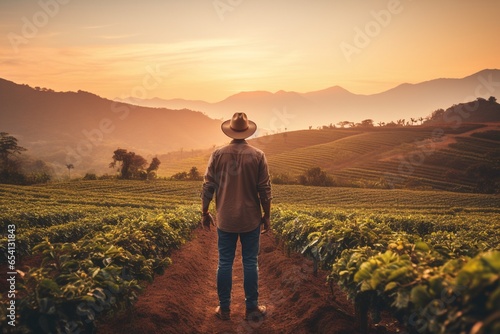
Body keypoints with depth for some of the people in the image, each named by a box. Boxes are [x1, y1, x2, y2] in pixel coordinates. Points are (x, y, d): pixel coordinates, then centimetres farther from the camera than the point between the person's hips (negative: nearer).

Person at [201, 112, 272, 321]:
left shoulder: (218, 155, -5)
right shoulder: (258, 156, -7)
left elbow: (208, 187, -2)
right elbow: (265, 190, -5)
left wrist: (205, 213, 10)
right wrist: (267, 215, 7)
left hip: (225, 219, 1)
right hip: (251, 219, -1)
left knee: (225, 263, 9)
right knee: (250, 263, 8)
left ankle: (224, 309, 18)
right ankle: (251, 308, 16)